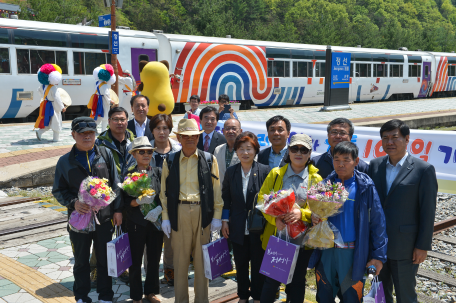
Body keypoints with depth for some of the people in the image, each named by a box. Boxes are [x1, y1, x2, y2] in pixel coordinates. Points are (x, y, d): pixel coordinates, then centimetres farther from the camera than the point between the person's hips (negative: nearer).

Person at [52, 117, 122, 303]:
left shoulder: (106, 154, 0)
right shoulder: (65, 161, -1)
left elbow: (115, 184, 2)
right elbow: (58, 191, 3)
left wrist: (118, 209, 0)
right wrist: (73, 203, -15)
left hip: (104, 217, 0)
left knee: (105, 260, 13)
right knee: (81, 261, 14)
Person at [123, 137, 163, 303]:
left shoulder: (158, 172, 2)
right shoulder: (129, 175, -3)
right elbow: (125, 201, -6)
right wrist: (137, 201, -24)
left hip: (156, 220, 2)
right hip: (137, 222, -2)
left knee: (154, 258, 13)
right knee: (135, 260, 8)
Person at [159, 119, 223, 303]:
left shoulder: (209, 160, 2)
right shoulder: (170, 161, 4)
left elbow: (216, 189, 3)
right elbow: (165, 191, 7)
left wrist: (217, 216, -1)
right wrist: (165, 217, 2)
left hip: (203, 211, 0)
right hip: (179, 212, 1)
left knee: (202, 259, 8)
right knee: (180, 259, 8)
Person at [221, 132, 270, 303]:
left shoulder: (264, 171, -8)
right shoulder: (231, 172, 3)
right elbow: (226, 199, 9)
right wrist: (225, 220, 3)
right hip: (238, 228, 3)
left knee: (258, 264, 11)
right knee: (240, 264, 14)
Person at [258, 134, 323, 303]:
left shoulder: (316, 179, 1)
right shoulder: (275, 174, 3)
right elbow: (262, 199, -1)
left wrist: (302, 213, -22)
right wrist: (275, 218, -19)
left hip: (303, 241, 0)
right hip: (276, 239, 0)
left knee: (297, 282, 14)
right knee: (271, 281, 5)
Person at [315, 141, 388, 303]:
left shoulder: (365, 187, -8)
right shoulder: (326, 184, 2)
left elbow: (377, 222, -8)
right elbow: (316, 211, 10)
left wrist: (378, 255, -10)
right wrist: (314, 217, -13)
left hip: (353, 254, -3)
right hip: (326, 252, 3)